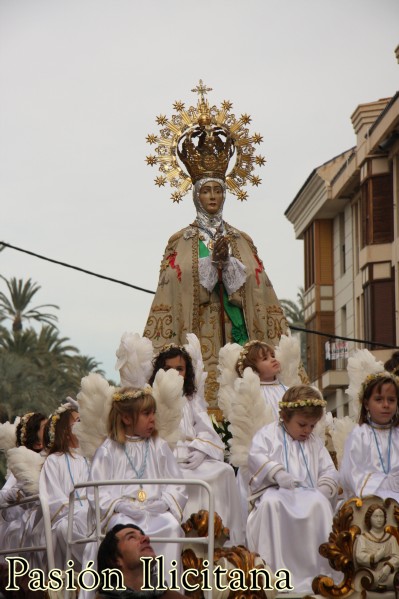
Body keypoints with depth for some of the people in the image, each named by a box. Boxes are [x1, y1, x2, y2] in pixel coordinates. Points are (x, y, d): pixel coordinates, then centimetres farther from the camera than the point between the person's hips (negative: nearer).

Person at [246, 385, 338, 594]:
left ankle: (318, 568, -28)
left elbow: (328, 470, 17)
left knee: (319, 503, -32)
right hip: (275, 490, -3)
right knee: (271, 503, -38)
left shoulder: (315, 442, 23)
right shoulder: (268, 434, 9)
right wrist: (277, 473, -23)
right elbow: (256, 456, -8)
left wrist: (325, 489, -6)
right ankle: (273, 567, -33)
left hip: (308, 492, 3)